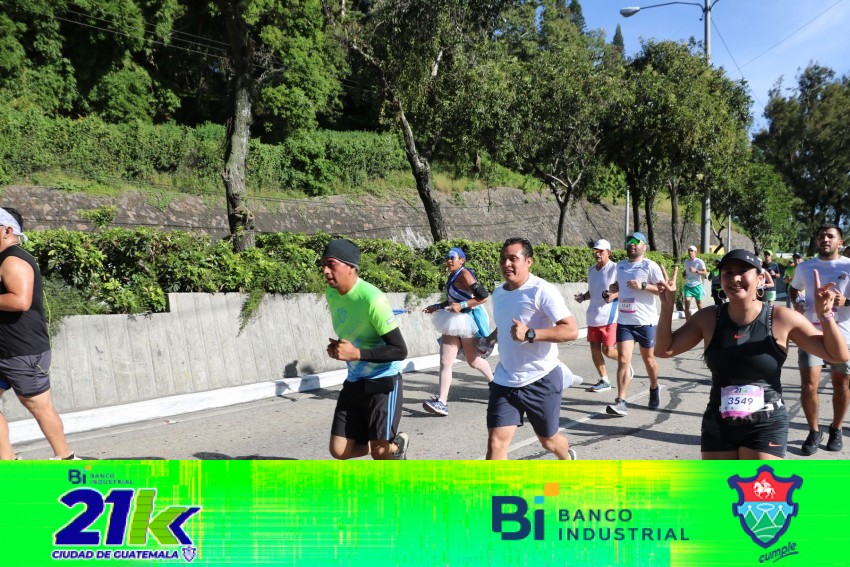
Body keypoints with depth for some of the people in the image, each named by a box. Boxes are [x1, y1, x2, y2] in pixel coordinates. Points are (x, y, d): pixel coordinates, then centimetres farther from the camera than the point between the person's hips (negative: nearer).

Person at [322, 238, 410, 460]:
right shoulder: (331, 293, 1)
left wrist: (356, 353, -27)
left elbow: (400, 350, -21)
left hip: (383, 382, -7)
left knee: (379, 451, -3)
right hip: (353, 382, 7)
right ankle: (394, 444, 29)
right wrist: (338, 349, 0)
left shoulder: (372, 299, -23)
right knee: (339, 451, 3)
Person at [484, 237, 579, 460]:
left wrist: (530, 334, -34)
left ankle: (568, 459, 53)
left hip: (541, 381, -5)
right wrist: (490, 339, 10)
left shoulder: (542, 291, -16)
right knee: (496, 442, -7)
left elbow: (571, 330, -26)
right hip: (505, 381, 5)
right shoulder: (498, 293, 6)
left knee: (548, 440, 18)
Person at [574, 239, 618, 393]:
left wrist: (615, 295, -25)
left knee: (608, 351, -6)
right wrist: (583, 297, 4)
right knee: (595, 349, 6)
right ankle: (604, 381, 19)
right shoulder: (591, 270, 12)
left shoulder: (615, 269, -8)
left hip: (609, 317, -6)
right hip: (593, 316, 6)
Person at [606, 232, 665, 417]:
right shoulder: (620, 265, 10)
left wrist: (643, 285, -24)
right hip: (624, 321, 4)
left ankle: (654, 389, 41)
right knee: (623, 360, -8)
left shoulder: (650, 266, -7)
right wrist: (615, 287, 4)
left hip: (646, 321, -3)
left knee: (648, 359, 14)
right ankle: (621, 403, -11)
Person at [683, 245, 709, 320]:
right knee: (687, 303, -12)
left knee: (699, 303, 9)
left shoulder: (699, 261, -7)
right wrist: (684, 274, 6)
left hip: (697, 285, -3)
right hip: (688, 286, 4)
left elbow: (705, 273, -12)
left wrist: (695, 271, -24)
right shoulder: (686, 261, 11)